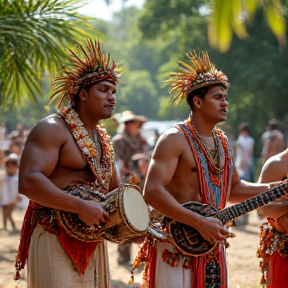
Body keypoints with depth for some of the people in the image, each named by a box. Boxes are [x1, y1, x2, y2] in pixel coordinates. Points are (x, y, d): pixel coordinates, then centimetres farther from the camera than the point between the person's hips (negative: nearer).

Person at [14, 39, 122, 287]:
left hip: (92, 243, 8)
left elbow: (114, 187, 29)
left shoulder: (103, 138, 17)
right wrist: (81, 207, -28)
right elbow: (28, 181, -24)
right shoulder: (52, 129, -11)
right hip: (54, 242, -8)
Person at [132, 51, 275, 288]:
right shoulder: (175, 139, -11)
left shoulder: (222, 141, 13)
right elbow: (152, 191, -20)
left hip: (212, 246, 7)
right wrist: (200, 222, -25)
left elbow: (233, 188, 25)